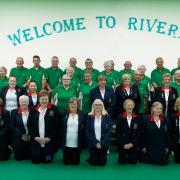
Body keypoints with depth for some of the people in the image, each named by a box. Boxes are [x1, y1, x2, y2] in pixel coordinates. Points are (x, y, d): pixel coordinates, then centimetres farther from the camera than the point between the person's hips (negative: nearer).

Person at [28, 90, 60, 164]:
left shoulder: (54, 109, -4)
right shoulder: (34, 110, 3)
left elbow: (57, 126, -6)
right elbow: (29, 125, 4)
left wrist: (49, 138, -11)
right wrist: (35, 137, -7)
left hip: (49, 142, -2)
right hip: (36, 141, 2)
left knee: (47, 160, 6)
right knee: (35, 161, 10)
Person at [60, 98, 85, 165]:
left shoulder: (82, 115, 0)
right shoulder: (64, 114, 3)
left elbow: (84, 129, 2)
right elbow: (61, 127, 6)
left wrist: (83, 142, -1)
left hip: (77, 144, 0)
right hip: (66, 143, 1)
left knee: (75, 162, 9)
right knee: (66, 162, 10)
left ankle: (75, 161, 39)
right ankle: (67, 161, 40)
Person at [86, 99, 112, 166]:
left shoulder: (106, 116, -2)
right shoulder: (89, 117, -1)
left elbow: (109, 131, -6)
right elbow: (87, 131, -3)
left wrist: (101, 143, -13)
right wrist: (95, 143, -11)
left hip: (104, 144, 0)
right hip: (93, 144, 0)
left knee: (102, 162, 6)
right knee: (94, 162, 6)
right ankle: (90, 159, 40)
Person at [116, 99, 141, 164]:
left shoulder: (137, 118, 1)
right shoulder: (120, 118, -4)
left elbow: (139, 132, 0)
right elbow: (118, 133, -5)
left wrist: (132, 143, -8)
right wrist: (124, 144, -10)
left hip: (133, 145, 1)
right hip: (122, 145, -1)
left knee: (133, 161, 3)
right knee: (122, 162, 1)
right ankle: (124, 158, 34)